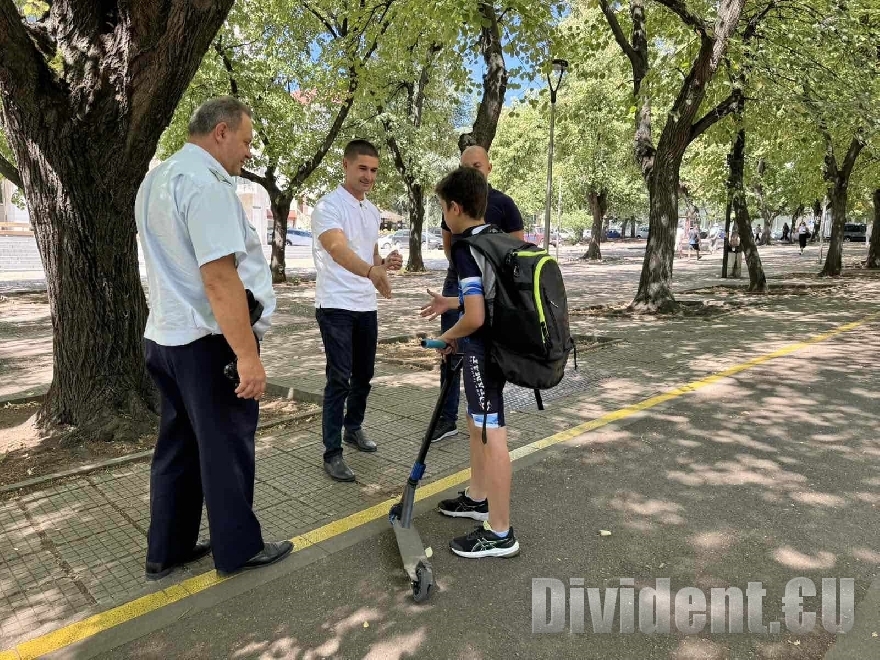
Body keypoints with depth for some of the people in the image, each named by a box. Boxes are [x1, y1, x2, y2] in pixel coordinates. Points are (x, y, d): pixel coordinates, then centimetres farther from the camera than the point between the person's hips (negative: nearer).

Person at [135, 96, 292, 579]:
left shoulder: (157, 179, 14)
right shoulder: (206, 183, -19)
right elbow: (220, 277, -27)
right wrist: (247, 355, -25)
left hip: (167, 336, 10)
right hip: (208, 343, -9)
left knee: (177, 447, 17)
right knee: (226, 450, 5)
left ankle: (166, 550, 30)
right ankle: (238, 549, 21)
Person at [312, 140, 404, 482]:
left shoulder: (373, 211, 12)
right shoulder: (328, 206, -14)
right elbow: (338, 250, -31)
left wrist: (385, 263, 0)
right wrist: (371, 270, -49)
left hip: (366, 305, 8)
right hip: (336, 306, -7)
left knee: (364, 374, 16)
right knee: (339, 377, -7)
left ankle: (353, 428, 36)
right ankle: (332, 453, 2)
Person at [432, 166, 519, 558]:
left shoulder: (465, 249, -19)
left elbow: (475, 318, -25)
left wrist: (449, 336, -6)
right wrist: (455, 304, 23)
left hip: (483, 350, -10)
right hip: (498, 345, 10)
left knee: (491, 436, -3)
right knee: (478, 425, 23)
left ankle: (500, 534, 8)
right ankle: (478, 497, 40)